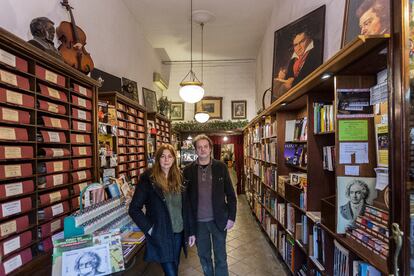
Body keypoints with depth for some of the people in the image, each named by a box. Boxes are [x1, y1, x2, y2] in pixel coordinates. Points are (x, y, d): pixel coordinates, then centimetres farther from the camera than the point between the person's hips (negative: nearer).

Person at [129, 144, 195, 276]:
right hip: (161, 235, -4)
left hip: (179, 232, 5)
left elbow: (185, 207, 6)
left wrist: (190, 231, 6)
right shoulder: (148, 178, -12)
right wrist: (149, 228, -13)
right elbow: (134, 209, -9)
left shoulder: (178, 177, 2)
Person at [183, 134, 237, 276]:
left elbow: (230, 194, -1)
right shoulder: (188, 170, -4)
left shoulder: (221, 167, -5)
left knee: (221, 258, 12)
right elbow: (185, 197, 0)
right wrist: (187, 222, 1)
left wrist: (231, 217, -5)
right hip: (198, 222, 1)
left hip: (219, 220, -1)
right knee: (204, 256, 18)